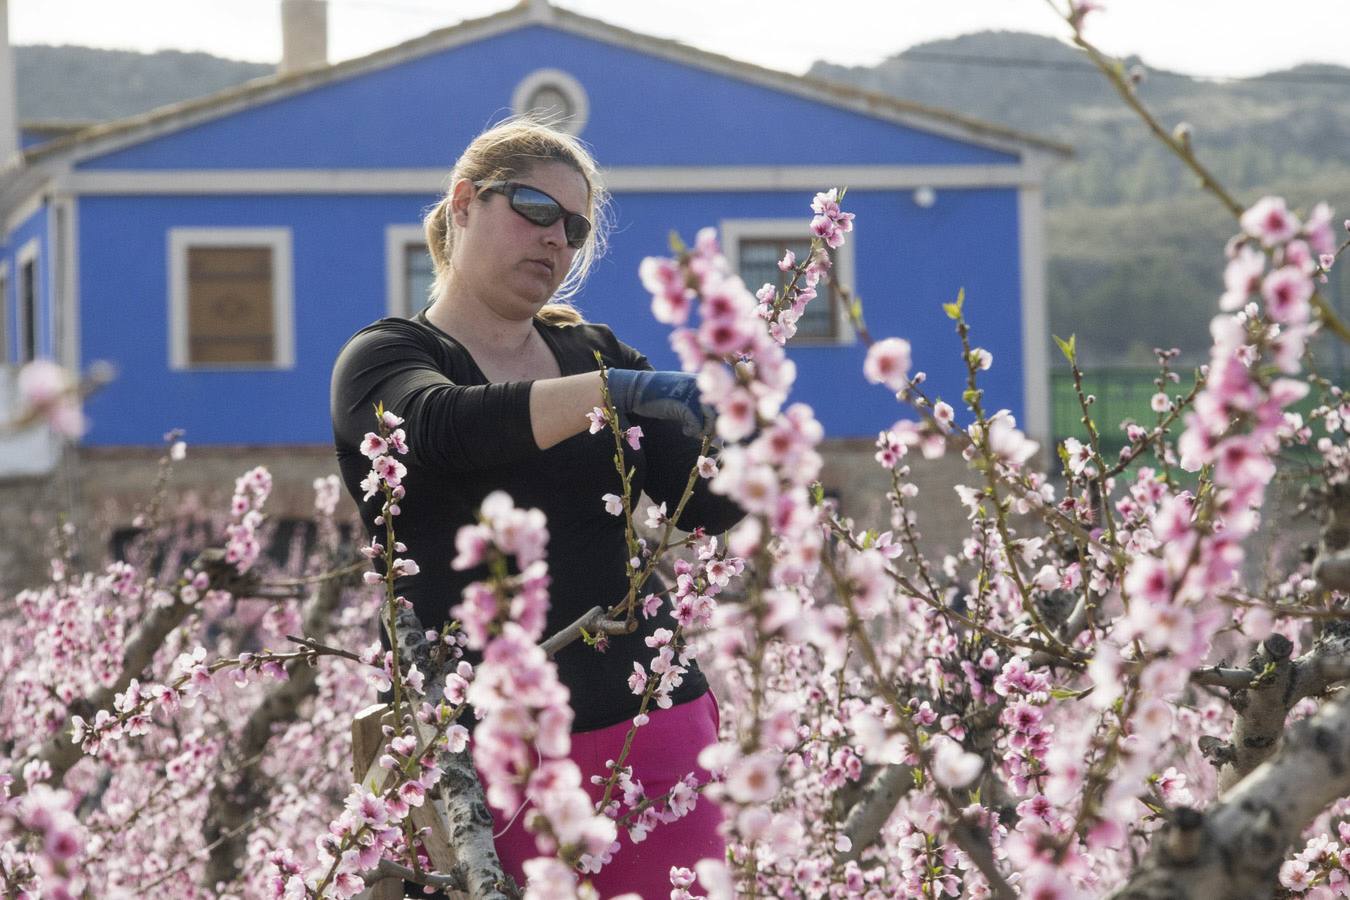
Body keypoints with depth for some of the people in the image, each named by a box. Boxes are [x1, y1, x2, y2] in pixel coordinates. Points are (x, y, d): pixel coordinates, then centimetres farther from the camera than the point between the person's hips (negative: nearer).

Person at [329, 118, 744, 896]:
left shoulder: (594, 352, 16)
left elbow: (706, 505, 8)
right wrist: (621, 391, -32)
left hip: (652, 723, 4)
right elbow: (445, 425, -21)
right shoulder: (382, 360, 3)